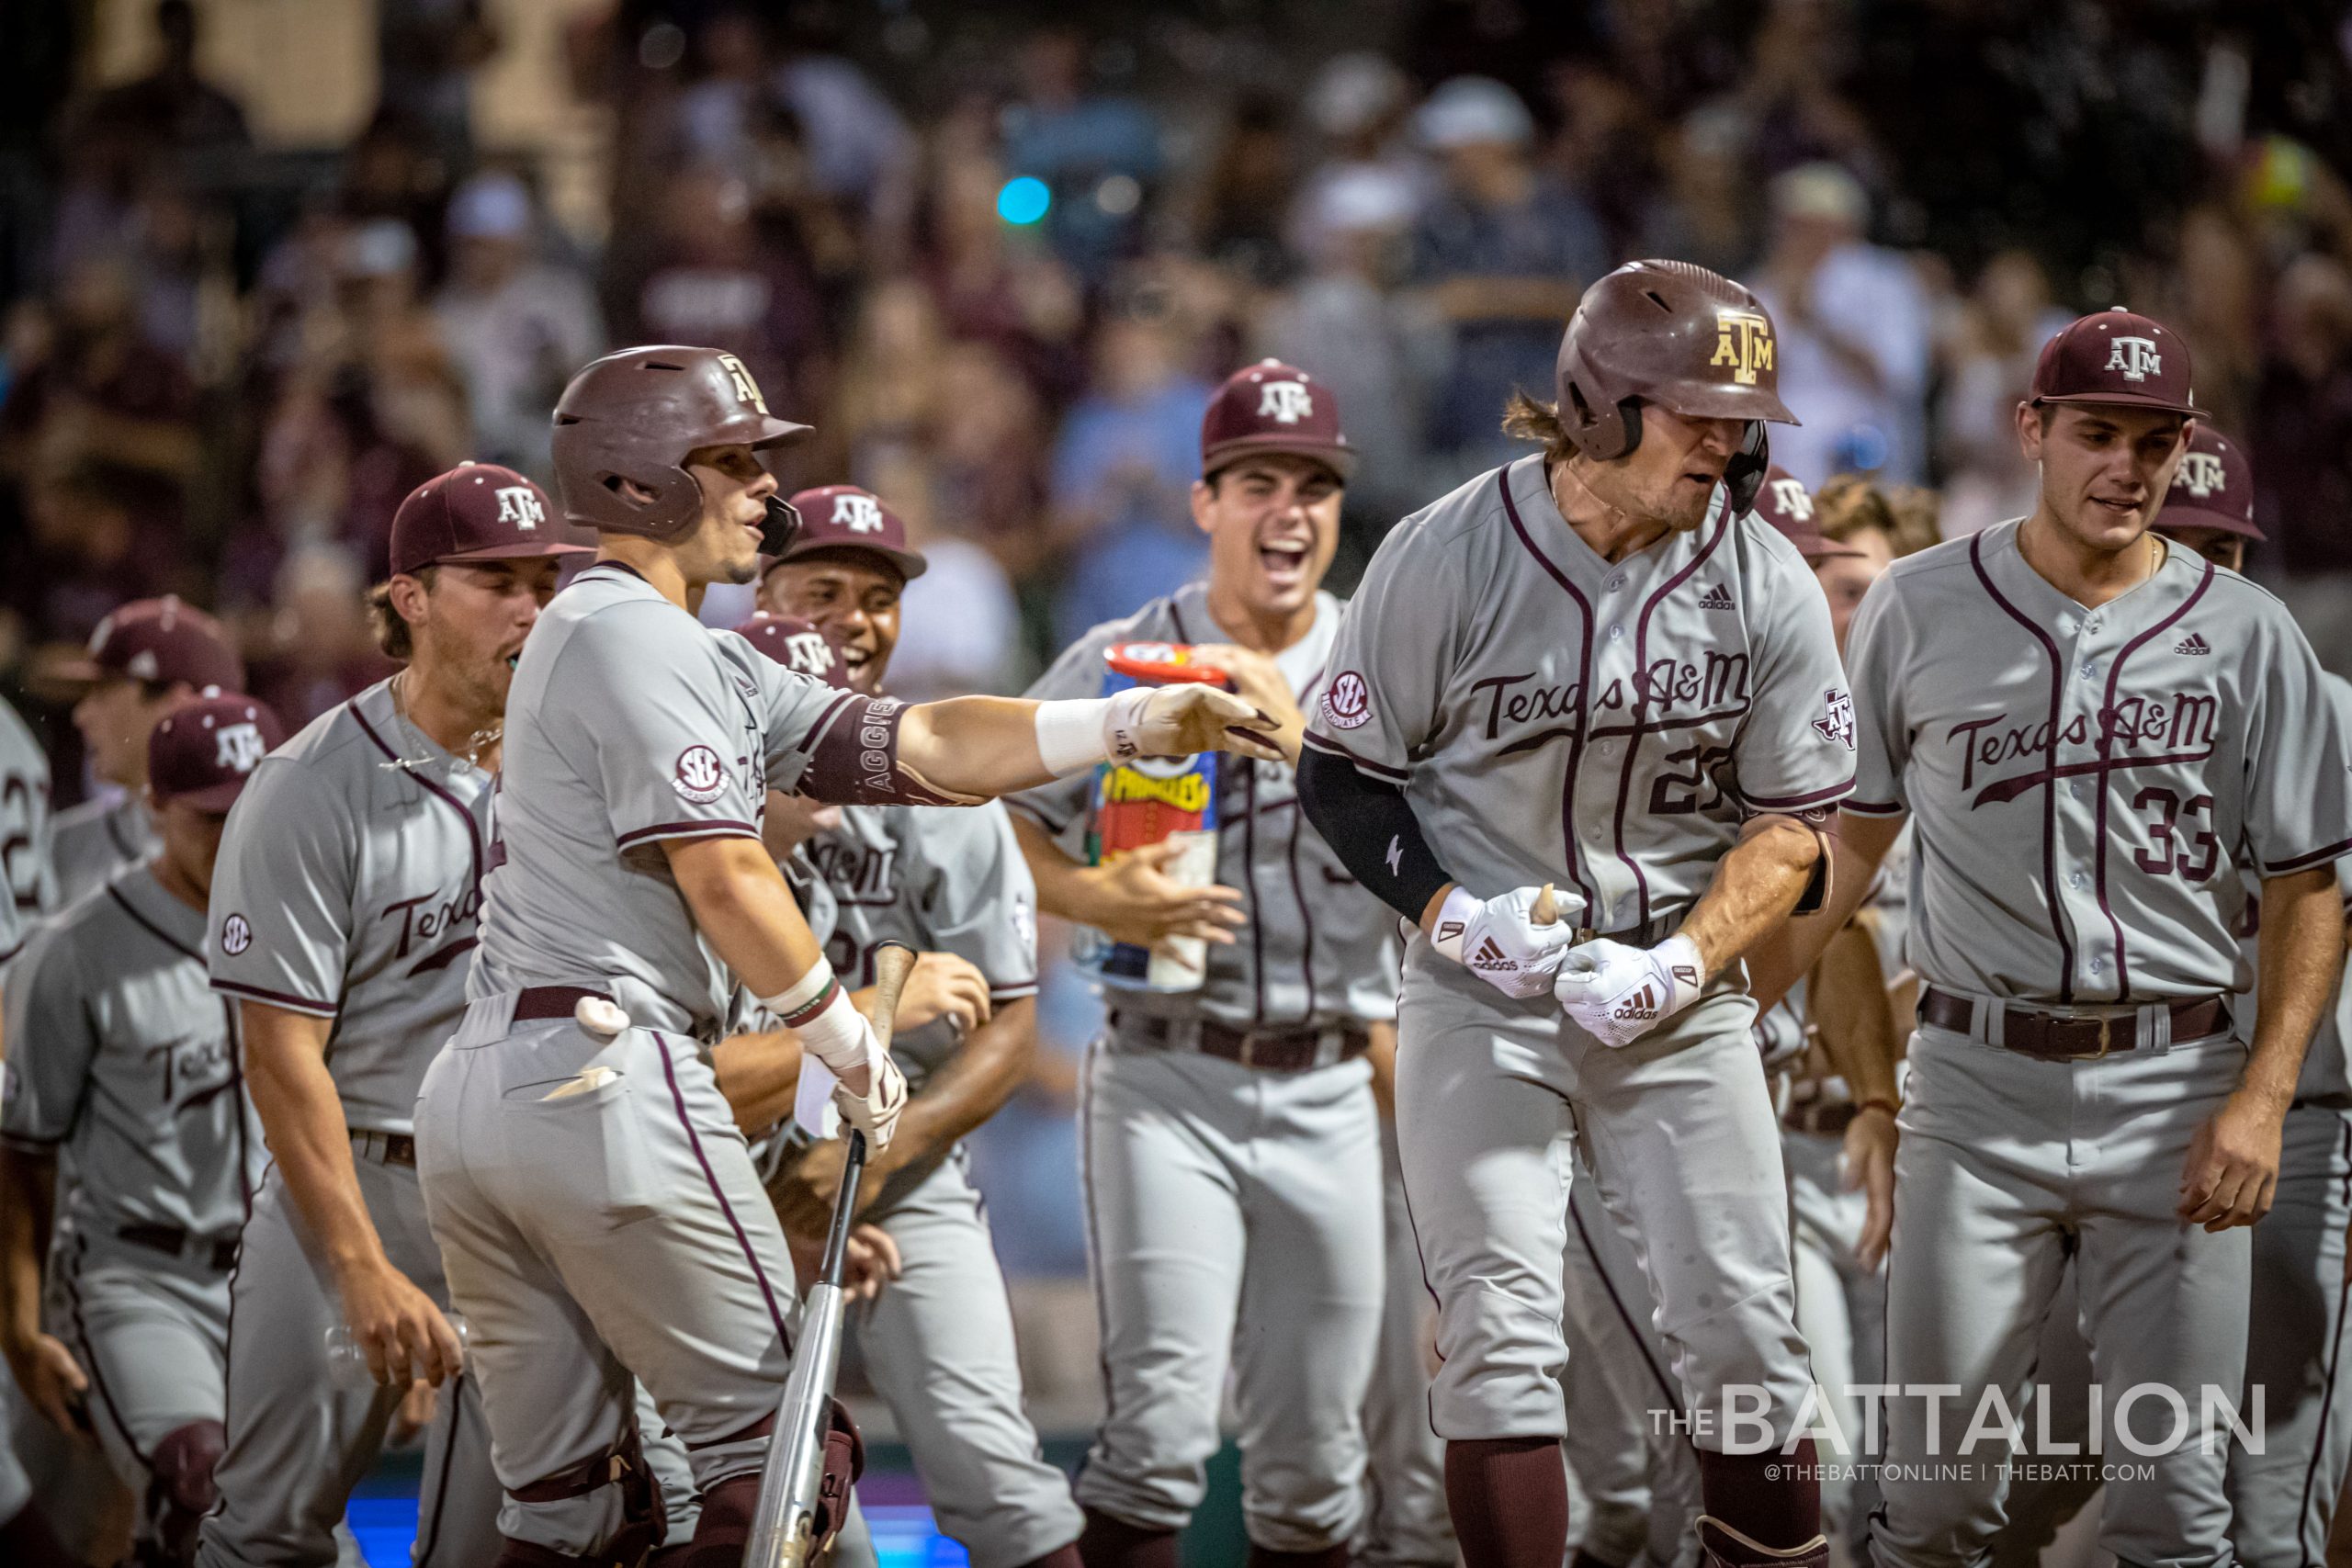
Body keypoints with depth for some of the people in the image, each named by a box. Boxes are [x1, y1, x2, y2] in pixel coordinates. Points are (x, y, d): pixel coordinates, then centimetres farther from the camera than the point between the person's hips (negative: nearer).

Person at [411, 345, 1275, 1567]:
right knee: (775, 1443, -2)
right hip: (608, 1077, -10)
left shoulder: (711, 665, 24)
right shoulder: (638, 638, -7)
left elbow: (916, 750, 16)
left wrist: (1134, 725, 6)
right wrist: (850, 1043, -1)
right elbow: (721, 878, -13)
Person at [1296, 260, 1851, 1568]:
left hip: (1680, 996, 2)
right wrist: (1455, 916, -16)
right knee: (1501, 1335, -9)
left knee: (1743, 1332, -3)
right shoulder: (1448, 556, -10)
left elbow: (1793, 823, 1)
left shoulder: (1766, 587, -4)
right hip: (1481, 1000, -2)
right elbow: (1344, 774, -2)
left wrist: (1680, 964, -13)